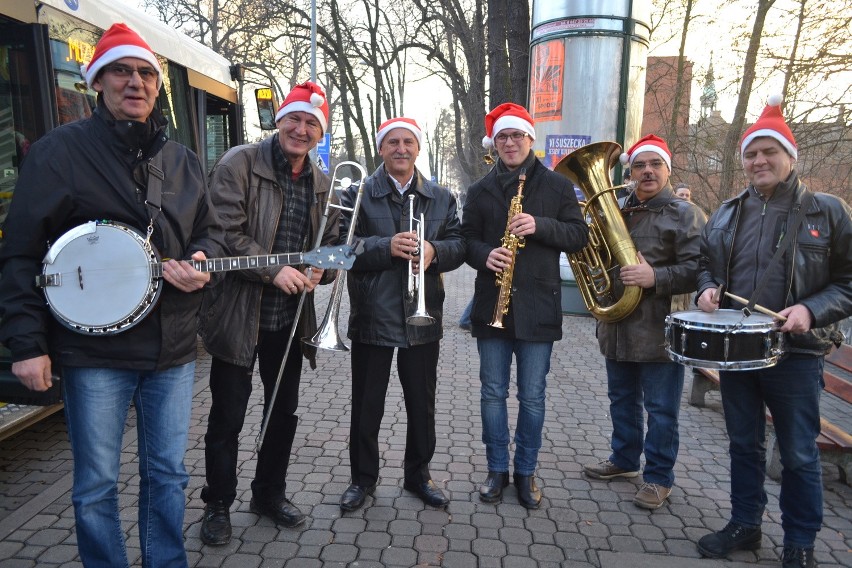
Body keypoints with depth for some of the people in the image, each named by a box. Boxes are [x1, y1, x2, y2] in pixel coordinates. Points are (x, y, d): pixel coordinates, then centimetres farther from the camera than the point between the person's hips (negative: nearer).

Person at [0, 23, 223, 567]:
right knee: (97, 484, 9)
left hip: (173, 346, 4)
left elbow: (210, 228, 18)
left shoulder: (184, 160, 10)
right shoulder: (60, 150, -3)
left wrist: (202, 260, -6)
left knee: (168, 473, 16)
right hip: (94, 347, -4)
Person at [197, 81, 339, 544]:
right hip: (239, 314, -5)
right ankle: (217, 504, 28)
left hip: (291, 317, 6)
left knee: (284, 410, 16)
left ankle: (269, 493, 37)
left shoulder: (321, 184, 8)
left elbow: (331, 243, 15)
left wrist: (317, 272, -6)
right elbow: (226, 233, -17)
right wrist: (274, 271, -22)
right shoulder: (239, 164, -9)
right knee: (227, 416, 7)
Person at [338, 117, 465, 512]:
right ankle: (363, 477, 28)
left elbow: (458, 246, 3)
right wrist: (387, 246, -24)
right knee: (366, 404, 10)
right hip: (372, 316, -2)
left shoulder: (442, 198, 8)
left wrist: (434, 251, -18)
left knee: (422, 404, 13)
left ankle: (418, 474, 33)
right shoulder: (357, 195, 0)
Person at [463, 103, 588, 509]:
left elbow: (579, 235, 0)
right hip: (491, 303, 2)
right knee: (493, 393, 9)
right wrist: (485, 255, -14)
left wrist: (540, 226, -17)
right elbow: (466, 237, 8)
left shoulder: (557, 186, 4)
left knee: (532, 396, 7)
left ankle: (526, 472, 25)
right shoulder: (480, 190, 8)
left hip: (537, 305, -1)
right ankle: (497, 470, 25)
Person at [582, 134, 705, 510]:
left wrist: (655, 277, -26)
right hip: (617, 327, 6)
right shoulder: (617, 211, 13)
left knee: (661, 409, 4)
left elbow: (695, 269, -14)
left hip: (660, 331, -6)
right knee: (622, 400, 19)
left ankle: (659, 477, 19)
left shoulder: (684, 214, -5)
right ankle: (623, 459, 36)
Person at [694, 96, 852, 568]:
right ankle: (744, 525, 32)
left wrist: (811, 310, -19)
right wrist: (707, 289, -3)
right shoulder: (726, 213, 8)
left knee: (799, 454, 8)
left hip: (795, 352, -3)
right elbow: (706, 263, 19)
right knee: (743, 444, 16)